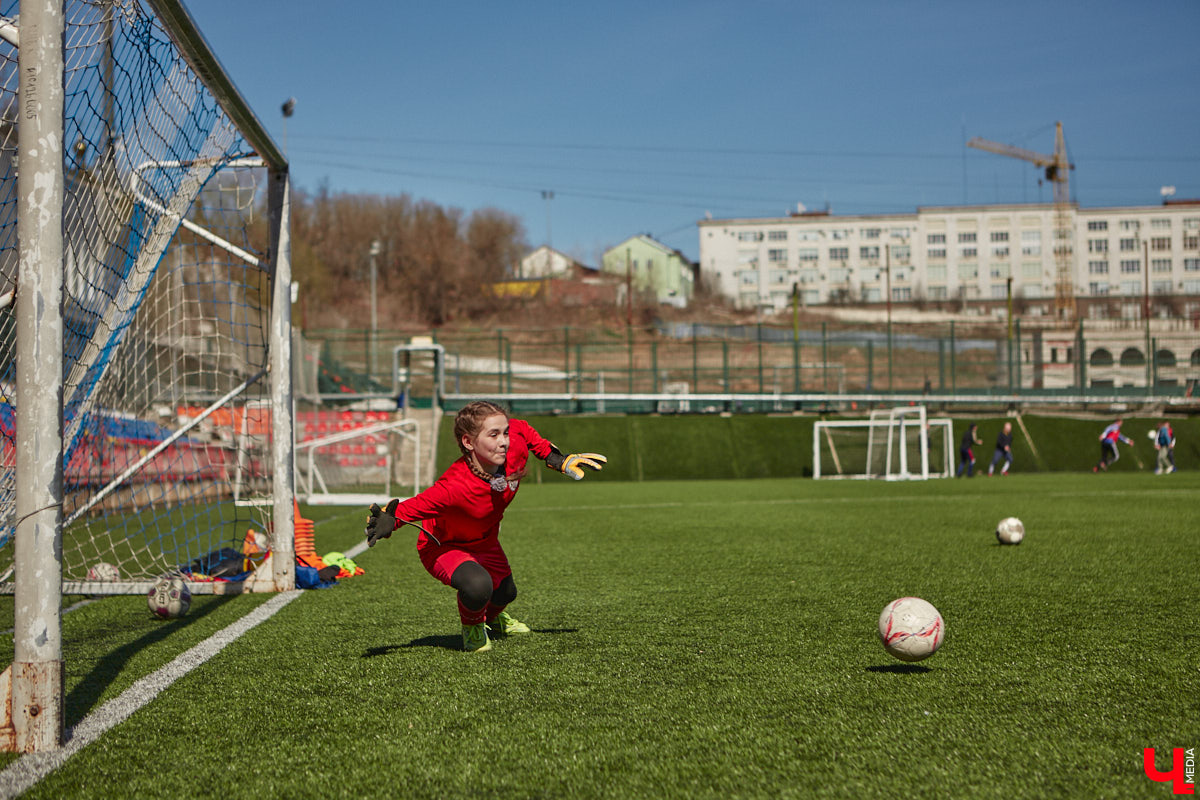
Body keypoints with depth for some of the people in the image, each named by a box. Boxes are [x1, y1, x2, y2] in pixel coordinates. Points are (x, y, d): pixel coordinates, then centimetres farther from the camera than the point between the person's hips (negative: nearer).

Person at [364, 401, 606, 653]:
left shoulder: (515, 447, -28)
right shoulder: (455, 486, -45)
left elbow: (522, 429, -6)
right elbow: (416, 506, -43)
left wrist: (556, 459, -1)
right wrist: (390, 521, -63)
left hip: (485, 541, 7)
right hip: (444, 547, -7)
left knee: (505, 592, 25)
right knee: (477, 585, -35)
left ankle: (491, 618, 66)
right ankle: (471, 627, 2)